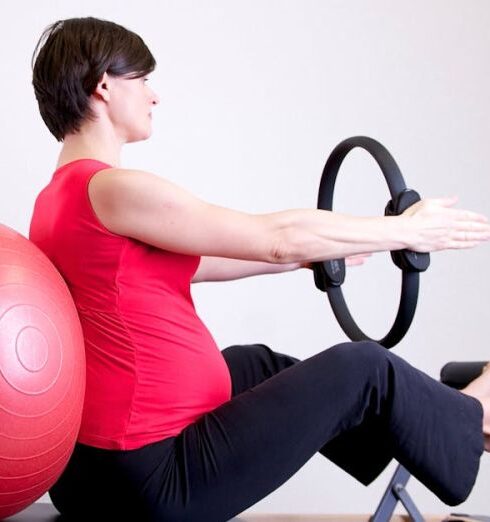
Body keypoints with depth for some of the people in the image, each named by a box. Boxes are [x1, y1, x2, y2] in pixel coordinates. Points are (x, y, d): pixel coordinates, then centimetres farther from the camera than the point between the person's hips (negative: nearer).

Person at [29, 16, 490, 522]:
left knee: (255, 363, 30)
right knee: (362, 367, 4)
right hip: (158, 480, -10)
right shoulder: (113, 191, -20)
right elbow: (277, 236, -14)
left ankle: (435, 420, 47)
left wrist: (308, 256, 26)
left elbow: (188, 263, 20)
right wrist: (404, 230, -1)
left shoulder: (58, 199, 9)